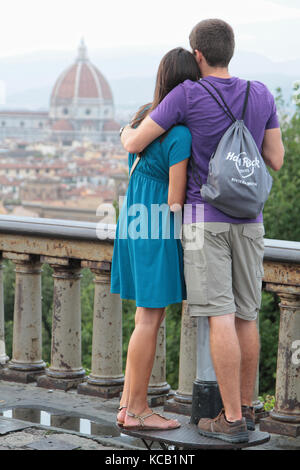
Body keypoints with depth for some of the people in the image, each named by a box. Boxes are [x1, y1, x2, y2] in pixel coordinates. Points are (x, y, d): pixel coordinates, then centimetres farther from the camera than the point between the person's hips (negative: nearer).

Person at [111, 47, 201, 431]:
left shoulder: (144, 114, 7)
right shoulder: (180, 134, -19)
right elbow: (175, 201, -17)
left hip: (136, 223, 9)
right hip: (158, 231, -9)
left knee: (149, 317, 13)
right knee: (150, 319, -2)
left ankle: (128, 405, 16)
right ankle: (137, 411, 5)